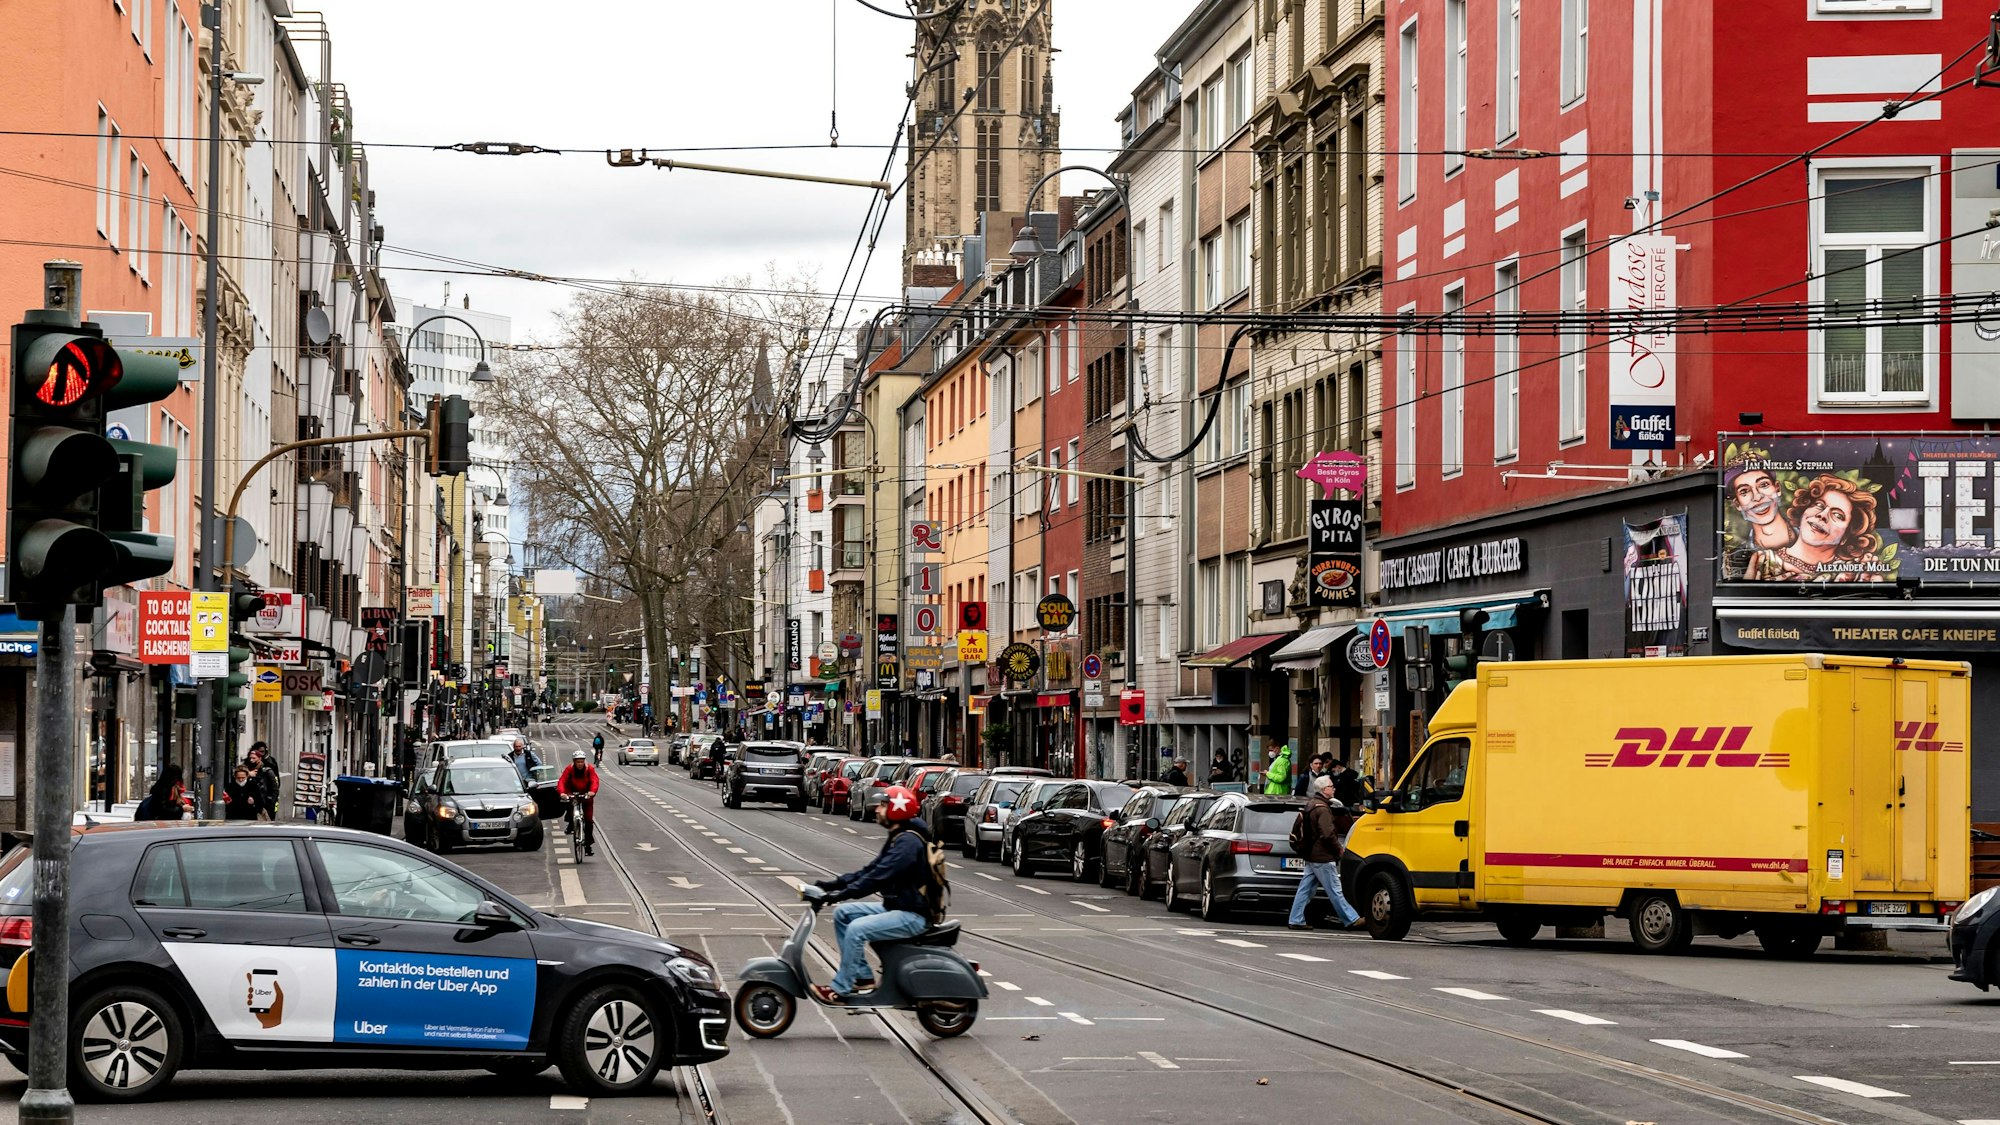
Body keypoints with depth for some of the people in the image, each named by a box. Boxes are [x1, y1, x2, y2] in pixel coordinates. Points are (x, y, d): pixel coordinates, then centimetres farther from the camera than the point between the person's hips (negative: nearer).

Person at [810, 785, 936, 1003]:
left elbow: (880, 876, -26)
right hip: (896, 907, 11)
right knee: (843, 913, 7)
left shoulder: (908, 842, -19)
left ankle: (840, 990, -18)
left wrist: (843, 894, -29)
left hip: (913, 915, -11)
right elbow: (871, 870, 14)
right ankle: (862, 975, 5)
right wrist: (835, 883, 3)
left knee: (857, 929, -26)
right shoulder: (898, 838, 14)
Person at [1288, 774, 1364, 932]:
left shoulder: (1310, 805, 15)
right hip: (1322, 857, -10)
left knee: (1305, 889, 9)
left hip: (1311, 856, 10)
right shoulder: (1322, 809, -17)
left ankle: (1295, 920, 9)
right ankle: (1351, 920, 3)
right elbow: (1328, 834, -24)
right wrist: (1339, 849, -10)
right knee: (1335, 891, -3)